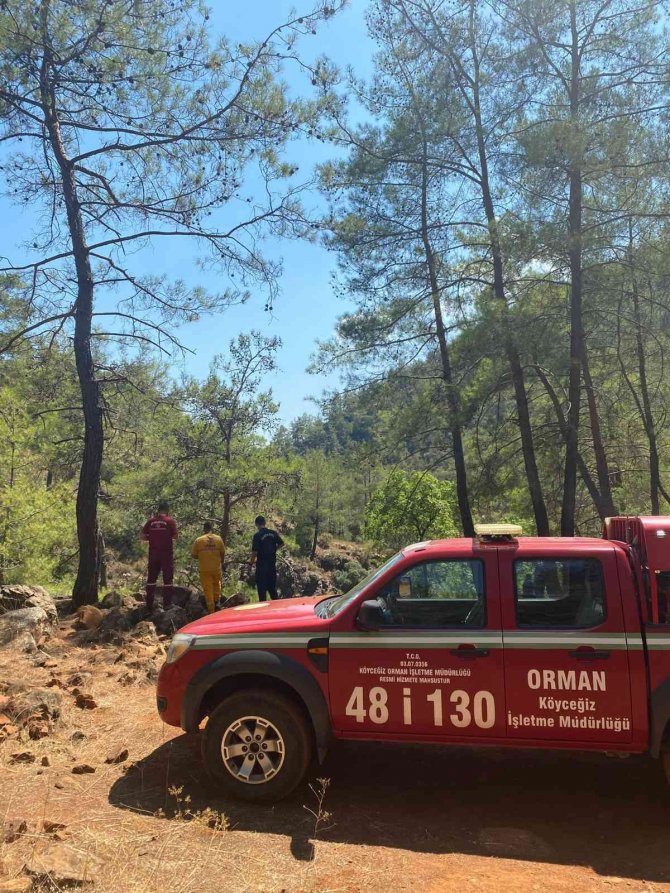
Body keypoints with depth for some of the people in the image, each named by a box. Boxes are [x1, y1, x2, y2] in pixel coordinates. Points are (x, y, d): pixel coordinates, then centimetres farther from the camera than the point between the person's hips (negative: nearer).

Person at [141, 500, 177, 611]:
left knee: (151, 578, 12)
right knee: (167, 579, 3)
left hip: (153, 553, 3)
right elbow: (175, 536, -5)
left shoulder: (151, 521, 2)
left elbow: (143, 536, 3)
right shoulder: (170, 521, -7)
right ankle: (167, 604, 2)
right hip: (167, 553, -3)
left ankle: (149, 604, 14)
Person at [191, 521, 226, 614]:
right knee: (216, 585, 25)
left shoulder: (198, 540, -8)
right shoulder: (218, 539, -3)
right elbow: (223, 553, 3)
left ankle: (211, 610, 7)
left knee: (208, 589, 6)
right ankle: (216, 602, 23)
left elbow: (193, 555, -2)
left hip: (204, 569, -2)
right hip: (216, 568, 2)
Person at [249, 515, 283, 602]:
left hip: (262, 563, -5)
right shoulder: (273, 533, 2)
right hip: (272, 563, 5)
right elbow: (281, 543, 10)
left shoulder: (257, 535, -15)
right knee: (272, 585, 17)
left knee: (261, 586, 3)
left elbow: (255, 551, -17)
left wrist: (251, 561, -1)